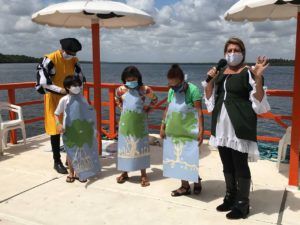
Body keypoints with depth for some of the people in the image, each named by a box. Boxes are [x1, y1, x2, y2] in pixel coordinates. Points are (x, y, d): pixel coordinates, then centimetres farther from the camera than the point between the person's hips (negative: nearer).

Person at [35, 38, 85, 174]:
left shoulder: (74, 61, 0)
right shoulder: (50, 60, -17)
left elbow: (80, 78, 8)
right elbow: (42, 83, -21)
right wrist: (60, 90, -25)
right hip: (54, 99, -5)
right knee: (55, 129, -1)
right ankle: (57, 161, 9)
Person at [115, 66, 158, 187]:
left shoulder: (144, 89, -9)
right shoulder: (121, 90, -3)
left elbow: (155, 99, 8)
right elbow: (117, 100, 20)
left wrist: (148, 108, -1)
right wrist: (122, 108, 8)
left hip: (139, 123, -2)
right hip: (126, 122, 2)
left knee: (140, 147, 5)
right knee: (125, 146, 9)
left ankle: (143, 175, 15)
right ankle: (124, 173, 23)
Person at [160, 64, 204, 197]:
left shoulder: (193, 90, -14)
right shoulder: (171, 91, 6)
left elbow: (199, 111, -15)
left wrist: (201, 131, -19)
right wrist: (163, 127, 12)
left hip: (189, 133, -6)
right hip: (173, 132, 6)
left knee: (189, 160, -1)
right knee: (178, 159, 9)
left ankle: (197, 181, 24)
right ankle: (185, 186, 21)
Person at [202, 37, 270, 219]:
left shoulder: (249, 72, -6)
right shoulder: (220, 73, 11)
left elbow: (259, 102, -12)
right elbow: (210, 100, 13)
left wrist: (258, 78, -25)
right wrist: (210, 80, -1)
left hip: (239, 128, -6)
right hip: (221, 127, 6)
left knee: (240, 166, 0)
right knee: (227, 165, 15)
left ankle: (242, 205, 14)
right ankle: (230, 198, 30)